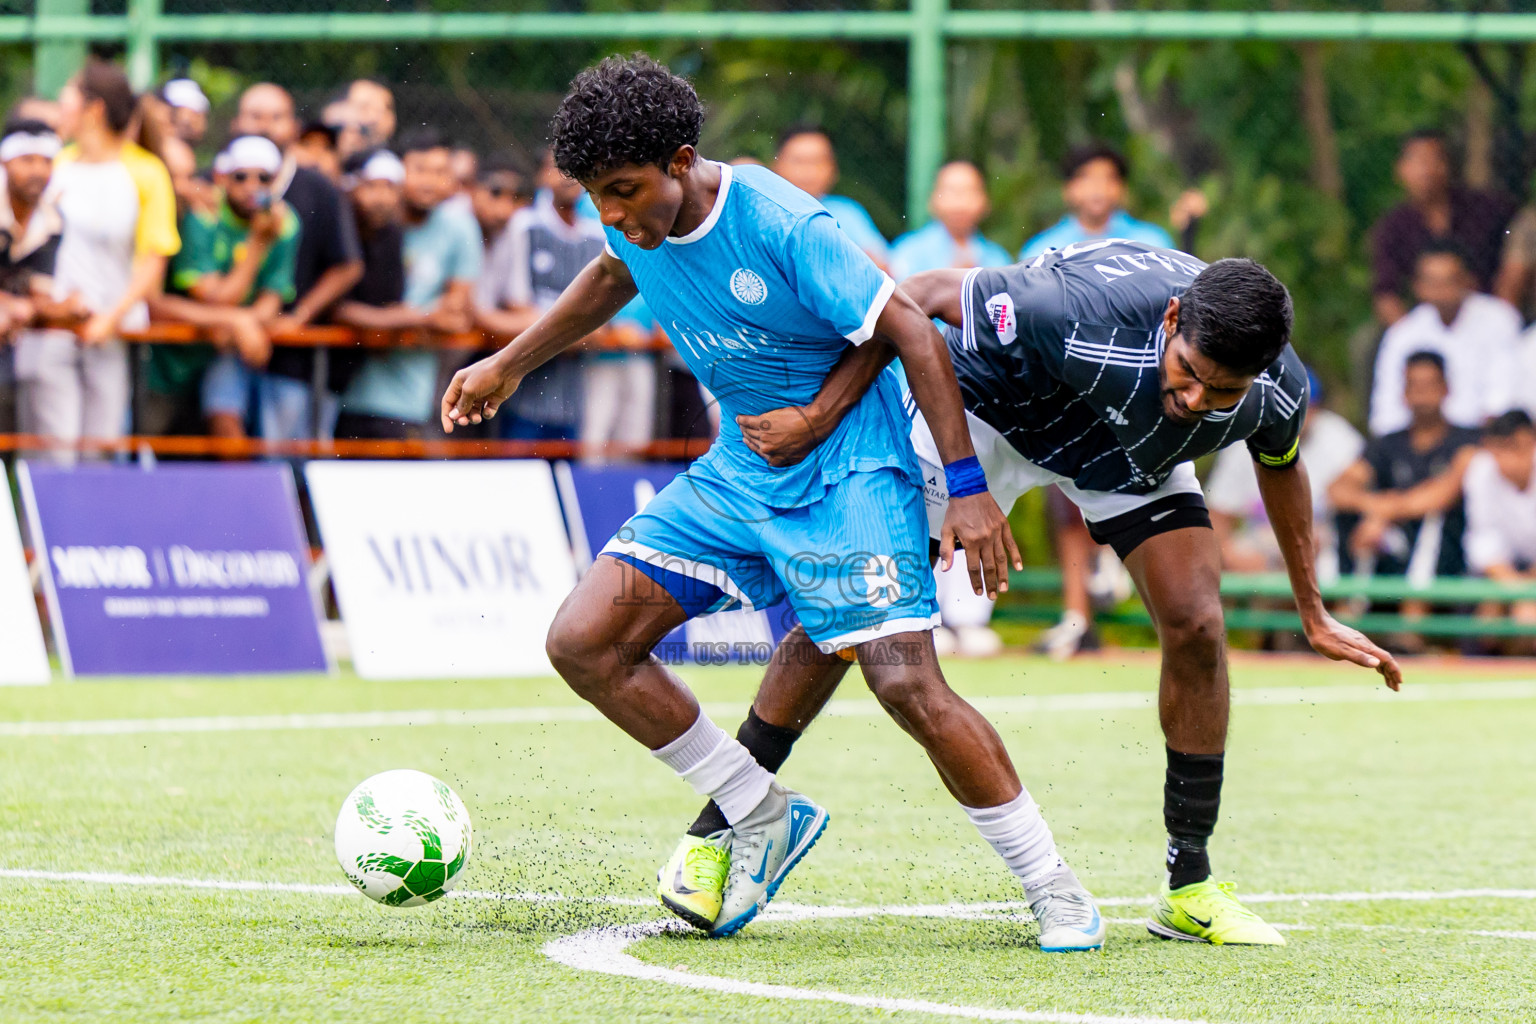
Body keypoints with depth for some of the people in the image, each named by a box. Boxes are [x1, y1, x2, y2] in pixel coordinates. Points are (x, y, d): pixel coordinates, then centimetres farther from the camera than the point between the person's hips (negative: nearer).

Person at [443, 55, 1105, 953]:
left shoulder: (781, 225, -24)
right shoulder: (639, 224, -4)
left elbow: (912, 331, -20)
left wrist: (968, 485, -22)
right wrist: (509, 365, 29)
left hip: (847, 469, -7)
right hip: (737, 471, 7)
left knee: (907, 684, -20)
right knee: (583, 643, -4)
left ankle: (1056, 890, -5)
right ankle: (761, 816, 9)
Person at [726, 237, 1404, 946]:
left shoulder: (1278, 392, -27)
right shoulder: (1084, 314, -44)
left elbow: (1279, 465, 0)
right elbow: (925, 296, -32)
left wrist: (1313, 614, 10)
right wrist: (820, 416, -34)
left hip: (1133, 453, 4)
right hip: (993, 403, -4)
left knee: (1195, 627, -12)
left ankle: (1190, 887, 1)